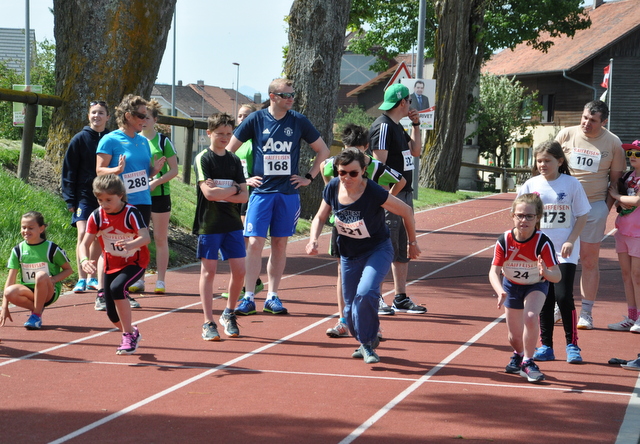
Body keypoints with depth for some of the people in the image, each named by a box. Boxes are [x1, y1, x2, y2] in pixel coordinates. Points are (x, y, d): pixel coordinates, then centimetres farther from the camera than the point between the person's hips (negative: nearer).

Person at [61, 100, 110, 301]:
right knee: (83, 233, -14)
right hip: (85, 195, -3)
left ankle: (92, 278, 18)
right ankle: (81, 279, -11)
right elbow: (69, 171, 0)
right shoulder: (80, 139, -2)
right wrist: (70, 199, -6)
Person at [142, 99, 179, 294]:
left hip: (159, 195, -3)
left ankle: (160, 280, 6)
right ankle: (139, 279, 11)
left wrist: (155, 183, -16)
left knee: (160, 239, 2)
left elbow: (174, 170, -4)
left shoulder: (163, 141, -2)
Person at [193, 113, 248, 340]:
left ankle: (229, 314, 21)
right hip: (209, 224, -5)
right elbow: (209, 193, -17)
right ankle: (208, 323, 3)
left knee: (239, 270, 1)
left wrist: (221, 193, -12)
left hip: (232, 223, 5)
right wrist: (234, 189, -6)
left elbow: (244, 196, 2)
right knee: (208, 271, -2)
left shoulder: (234, 160, 10)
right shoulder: (203, 159, -5)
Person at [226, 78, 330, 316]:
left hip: (288, 193, 2)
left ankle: (272, 297, 13)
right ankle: (248, 298, -4)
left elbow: (323, 150, 13)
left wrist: (309, 177, 6)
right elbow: (229, 149, 6)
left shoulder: (299, 121, 3)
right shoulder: (256, 119, -1)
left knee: (280, 245, 5)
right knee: (255, 243, -8)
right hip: (261, 191, -2)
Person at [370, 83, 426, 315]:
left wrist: (416, 125, 17)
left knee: (403, 249, 12)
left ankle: (401, 298, 17)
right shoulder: (383, 126, -13)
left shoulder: (398, 127, 17)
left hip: (405, 193, 10)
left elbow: (416, 151, 27)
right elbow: (379, 163, -18)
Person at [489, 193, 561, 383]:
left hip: (536, 286, -2)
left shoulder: (543, 242, -30)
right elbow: (494, 271, -29)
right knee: (514, 337, 9)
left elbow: (557, 275, -33)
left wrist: (546, 272, -57)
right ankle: (518, 355, 47)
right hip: (511, 286, 2)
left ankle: (527, 362, -11)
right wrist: (500, 292, -48)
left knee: (530, 317, -31)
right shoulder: (504, 241, -26)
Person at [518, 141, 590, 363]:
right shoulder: (531, 185, 3)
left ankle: (572, 344, 1)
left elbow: (582, 216, -1)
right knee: (544, 299, 6)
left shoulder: (571, 184, -4)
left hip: (565, 251, -3)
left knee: (563, 296, -11)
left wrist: (571, 241, -11)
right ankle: (546, 346, 14)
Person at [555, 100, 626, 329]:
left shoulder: (613, 143, -1)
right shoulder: (566, 135, 0)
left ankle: (586, 312, 10)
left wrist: (606, 208, -1)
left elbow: (615, 179, 6)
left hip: (594, 206, -1)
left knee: (590, 260, 3)